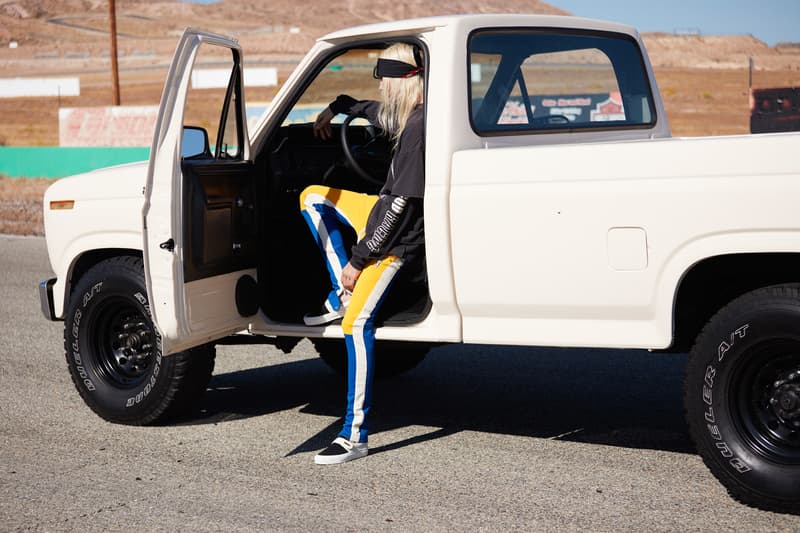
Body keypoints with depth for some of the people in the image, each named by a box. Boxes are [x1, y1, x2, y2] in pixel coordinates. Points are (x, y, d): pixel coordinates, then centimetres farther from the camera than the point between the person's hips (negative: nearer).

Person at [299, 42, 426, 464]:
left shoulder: (419, 129, -26)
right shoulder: (409, 117, 4)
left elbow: (402, 201, -27)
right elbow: (375, 110, 31)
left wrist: (359, 258, -22)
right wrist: (337, 107, 40)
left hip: (397, 238, -10)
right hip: (384, 215, 10)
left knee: (357, 321, -17)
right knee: (313, 197, 21)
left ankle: (355, 436, -13)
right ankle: (339, 296, 16)